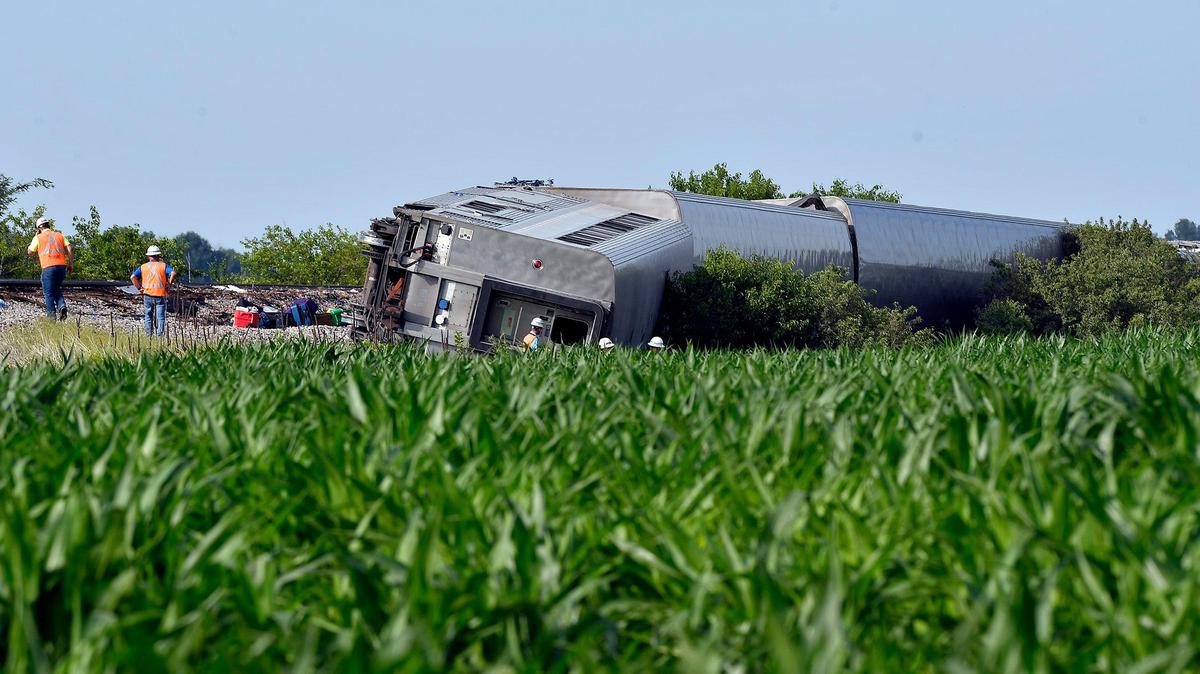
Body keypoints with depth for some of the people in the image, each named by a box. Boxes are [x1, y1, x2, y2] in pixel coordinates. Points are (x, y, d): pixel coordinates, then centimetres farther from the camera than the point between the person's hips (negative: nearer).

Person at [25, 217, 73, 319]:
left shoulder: (38, 238, 6)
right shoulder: (60, 235, 15)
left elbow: (30, 252, 18)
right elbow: (69, 249, 5)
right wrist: (71, 264, 9)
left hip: (48, 267, -4)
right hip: (62, 266, 4)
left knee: (48, 292, 5)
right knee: (56, 289, 21)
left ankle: (51, 315, 0)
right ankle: (62, 305, -4)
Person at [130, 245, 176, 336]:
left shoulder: (143, 267, 8)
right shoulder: (163, 265, 2)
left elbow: (133, 277, -2)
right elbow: (173, 273, -14)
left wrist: (139, 287, 5)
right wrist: (169, 285, -3)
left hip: (148, 295, 2)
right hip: (160, 295, -2)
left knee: (148, 317, 10)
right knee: (161, 317, -1)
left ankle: (149, 335, 10)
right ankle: (160, 335, -9)